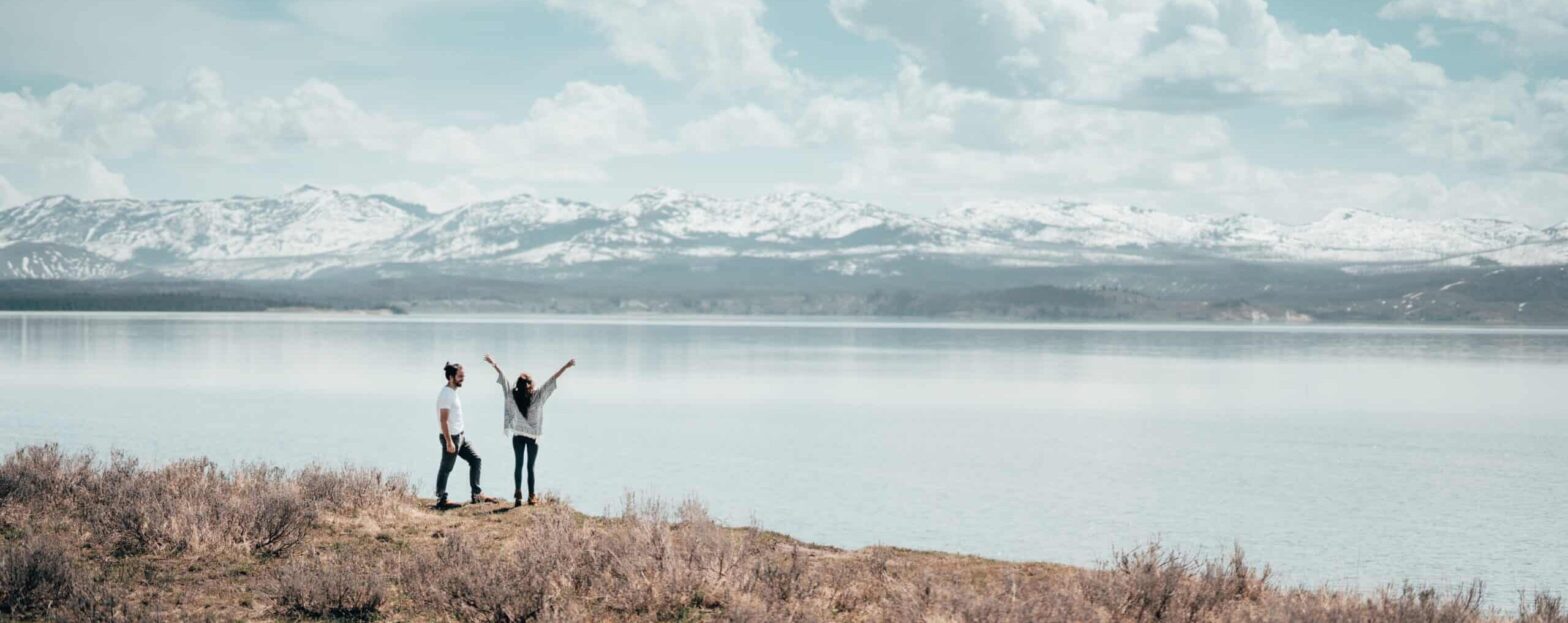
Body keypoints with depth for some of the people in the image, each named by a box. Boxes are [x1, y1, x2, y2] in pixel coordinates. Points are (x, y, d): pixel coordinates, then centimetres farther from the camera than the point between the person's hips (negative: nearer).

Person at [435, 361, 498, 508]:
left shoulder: (453, 391, 11)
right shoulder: (446, 394, -19)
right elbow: (444, 420, -24)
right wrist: (449, 441, -26)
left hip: (460, 436, 10)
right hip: (451, 437, -10)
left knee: (475, 460, 10)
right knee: (446, 469, 0)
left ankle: (476, 494, 13)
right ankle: (441, 500, 10)